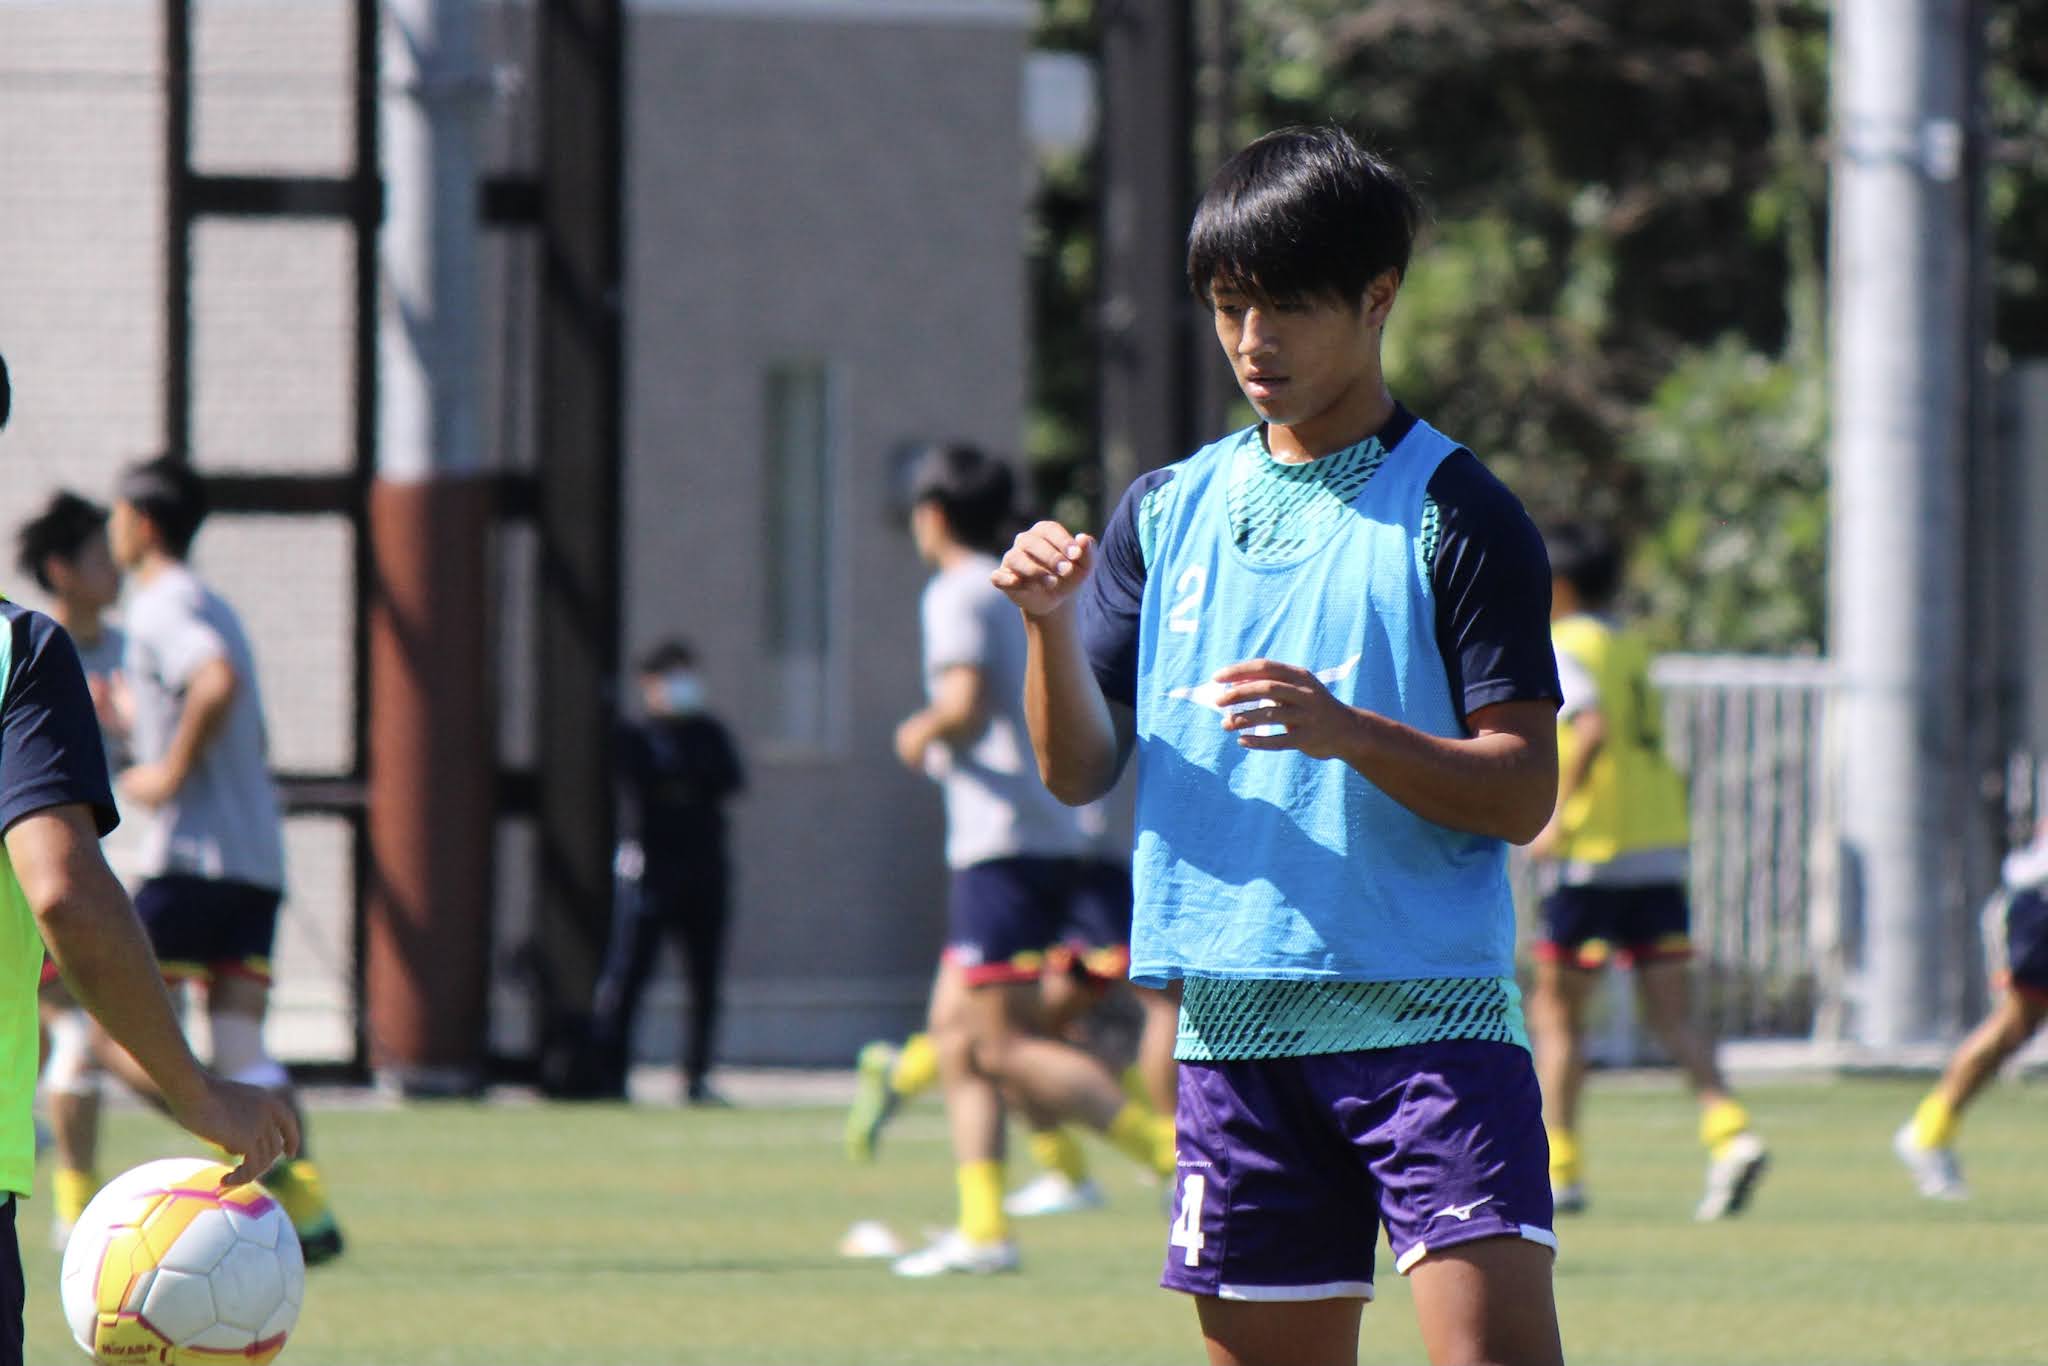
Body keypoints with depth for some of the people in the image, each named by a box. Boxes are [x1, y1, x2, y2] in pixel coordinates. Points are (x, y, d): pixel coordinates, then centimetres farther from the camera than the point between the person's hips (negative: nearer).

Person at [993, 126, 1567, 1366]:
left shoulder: (1458, 515, -3)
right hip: (1236, 1022, 5)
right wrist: (1052, 626, -8)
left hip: (1427, 1018, -5)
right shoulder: (1169, 512, 13)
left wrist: (1347, 732, -24)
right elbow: (1081, 771, 11)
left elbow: (1523, 790, -8)